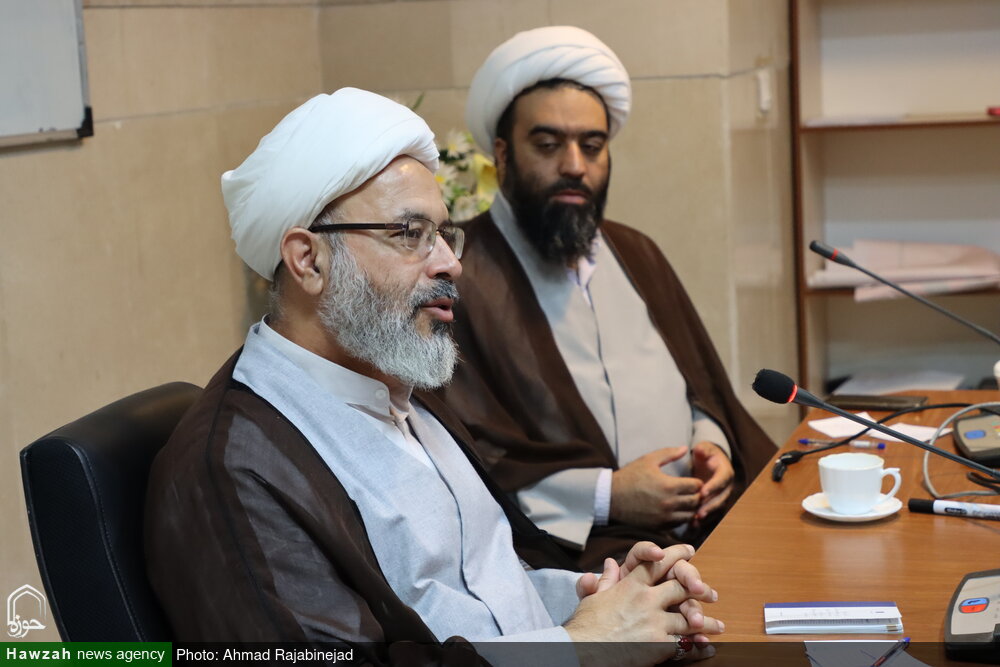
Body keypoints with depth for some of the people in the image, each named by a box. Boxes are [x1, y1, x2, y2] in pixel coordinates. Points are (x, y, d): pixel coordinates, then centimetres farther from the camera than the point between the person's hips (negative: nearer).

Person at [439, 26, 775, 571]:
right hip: (576, 546, -8)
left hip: (705, 522, 8)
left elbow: (703, 385, 27)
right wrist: (606, 497, -16)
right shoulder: (463, 277, -6)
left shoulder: (634, 254, 20)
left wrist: (711, 443, 4)